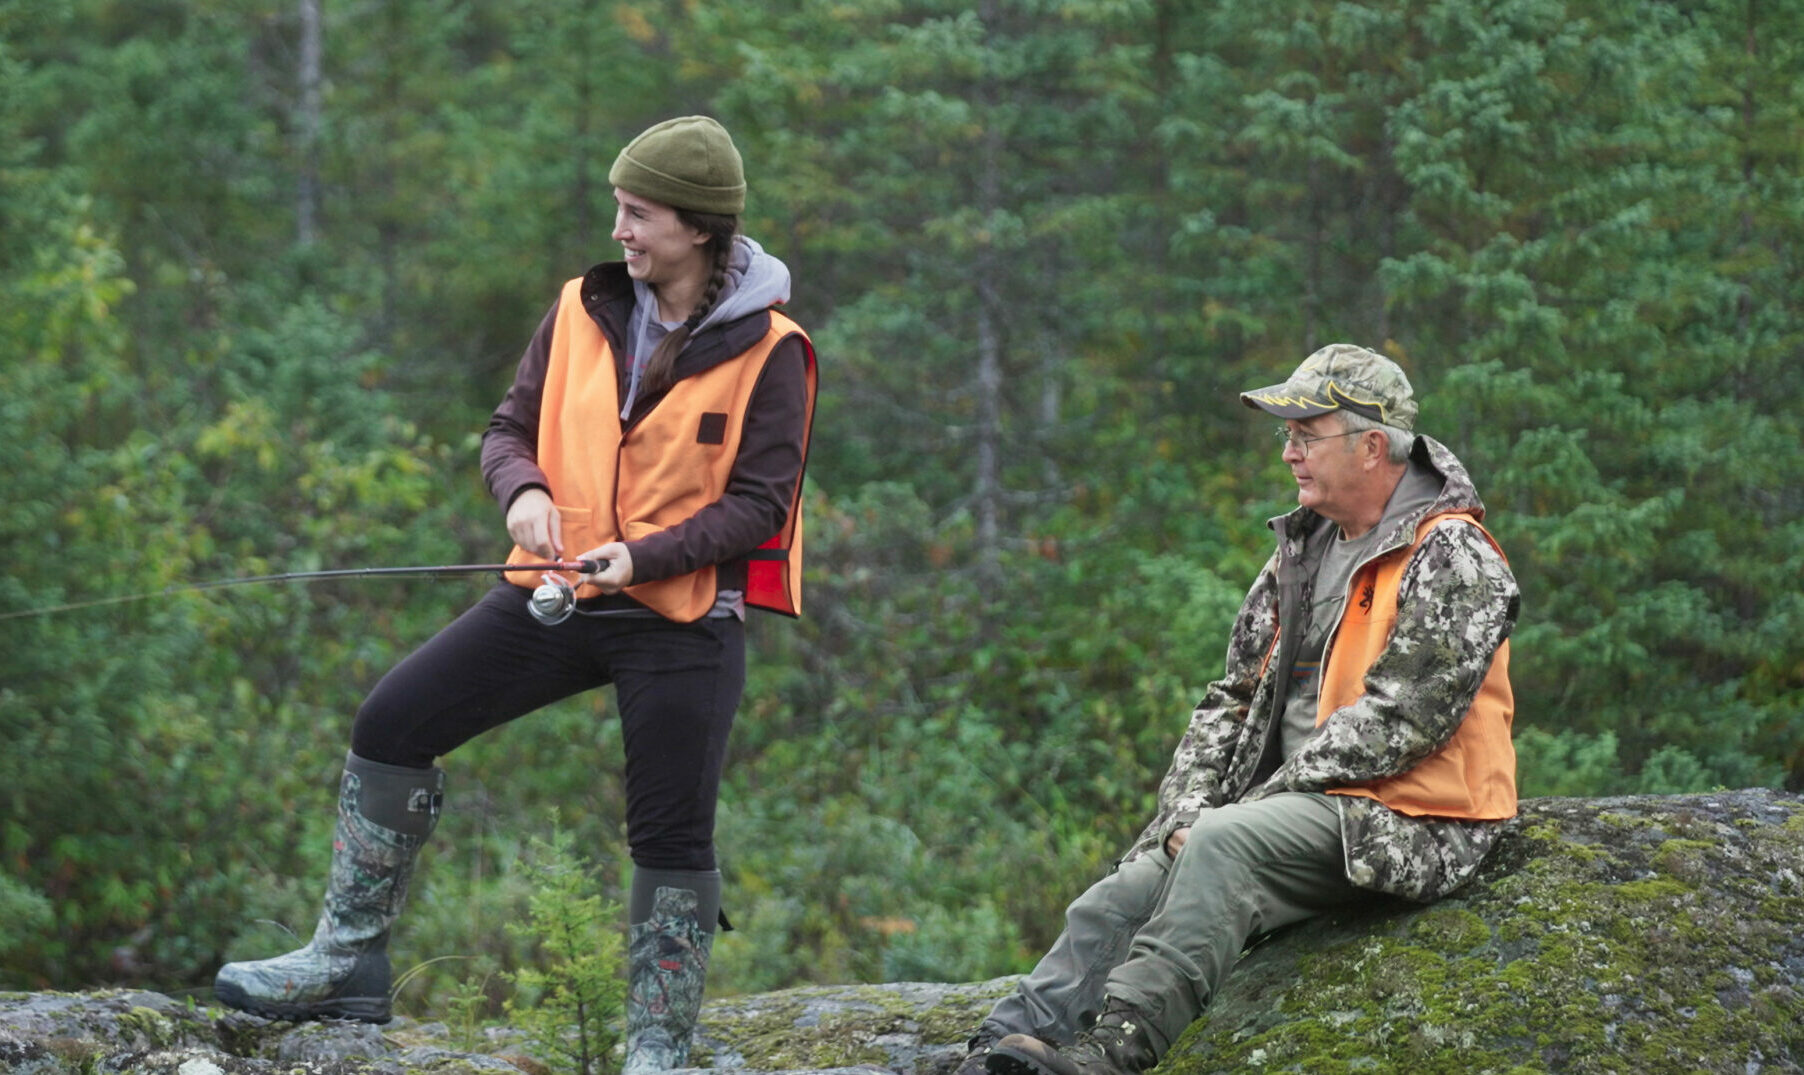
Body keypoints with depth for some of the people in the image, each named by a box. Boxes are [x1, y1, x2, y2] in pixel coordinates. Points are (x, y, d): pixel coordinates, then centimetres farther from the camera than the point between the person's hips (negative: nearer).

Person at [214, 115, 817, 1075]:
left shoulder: (766, 351, -10)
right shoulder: (584, 311, 3)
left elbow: (759, 503, -11)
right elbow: (508, 428, 9)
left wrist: (644, 555, -23)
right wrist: (523, 490, -14)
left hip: (683, 621, -4)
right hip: (556, 597, 5)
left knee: (672, 839, 1)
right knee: (393, 722, -3)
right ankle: (350, 959, 4)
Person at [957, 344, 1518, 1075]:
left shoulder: (1452, 561, -8)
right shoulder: (1301, 554, 19)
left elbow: (1398, 718, -17)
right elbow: (1235, 699, 17)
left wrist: (1271, 794, -14)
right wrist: (1186, 811, 0)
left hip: (1400, 822, -8)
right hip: (1291, 815, 8)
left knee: (1226, 845, -33)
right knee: (1121, 899, -12)